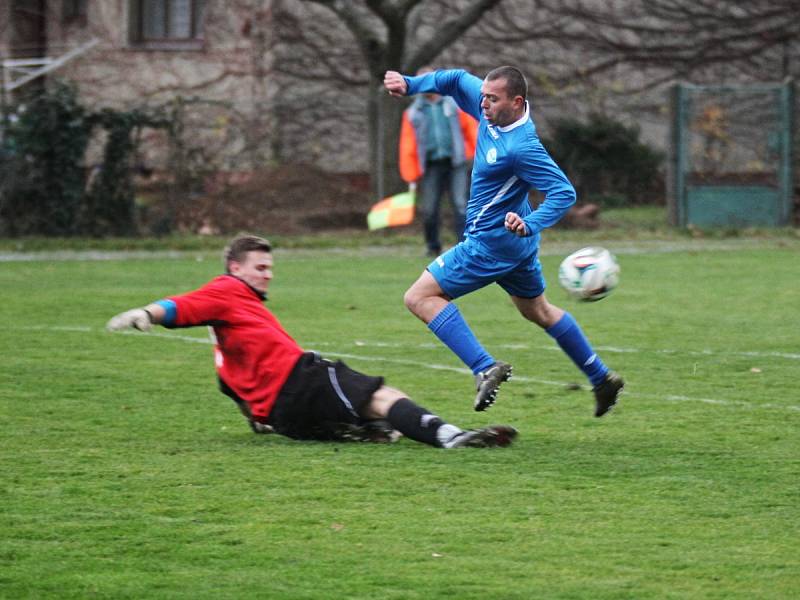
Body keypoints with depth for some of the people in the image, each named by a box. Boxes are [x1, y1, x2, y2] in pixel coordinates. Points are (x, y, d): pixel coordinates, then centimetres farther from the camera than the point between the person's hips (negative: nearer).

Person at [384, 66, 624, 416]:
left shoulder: (522, 147, -29)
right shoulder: (492, 111, -5)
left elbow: (564, 192, -28)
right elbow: (458, 80, 11)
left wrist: (530, 225, -41)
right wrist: (410, 85, -1)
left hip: (492, 243, -10)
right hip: (515, 243, 10)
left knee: (420, 297, -9)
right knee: (537, 310, 26)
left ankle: (485, 368, -21)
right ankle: (601, 379, 34)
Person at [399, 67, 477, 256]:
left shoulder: (454, 104, 9)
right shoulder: (413, 114, 10)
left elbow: (471, 128, 7)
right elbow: (407, 147, 9)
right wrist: (411, 177, 5)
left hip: (455, 163, -1)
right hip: (431, 166, 1)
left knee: (460, 205, -10)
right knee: (429, 210, 0)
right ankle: (433, 247, 18)